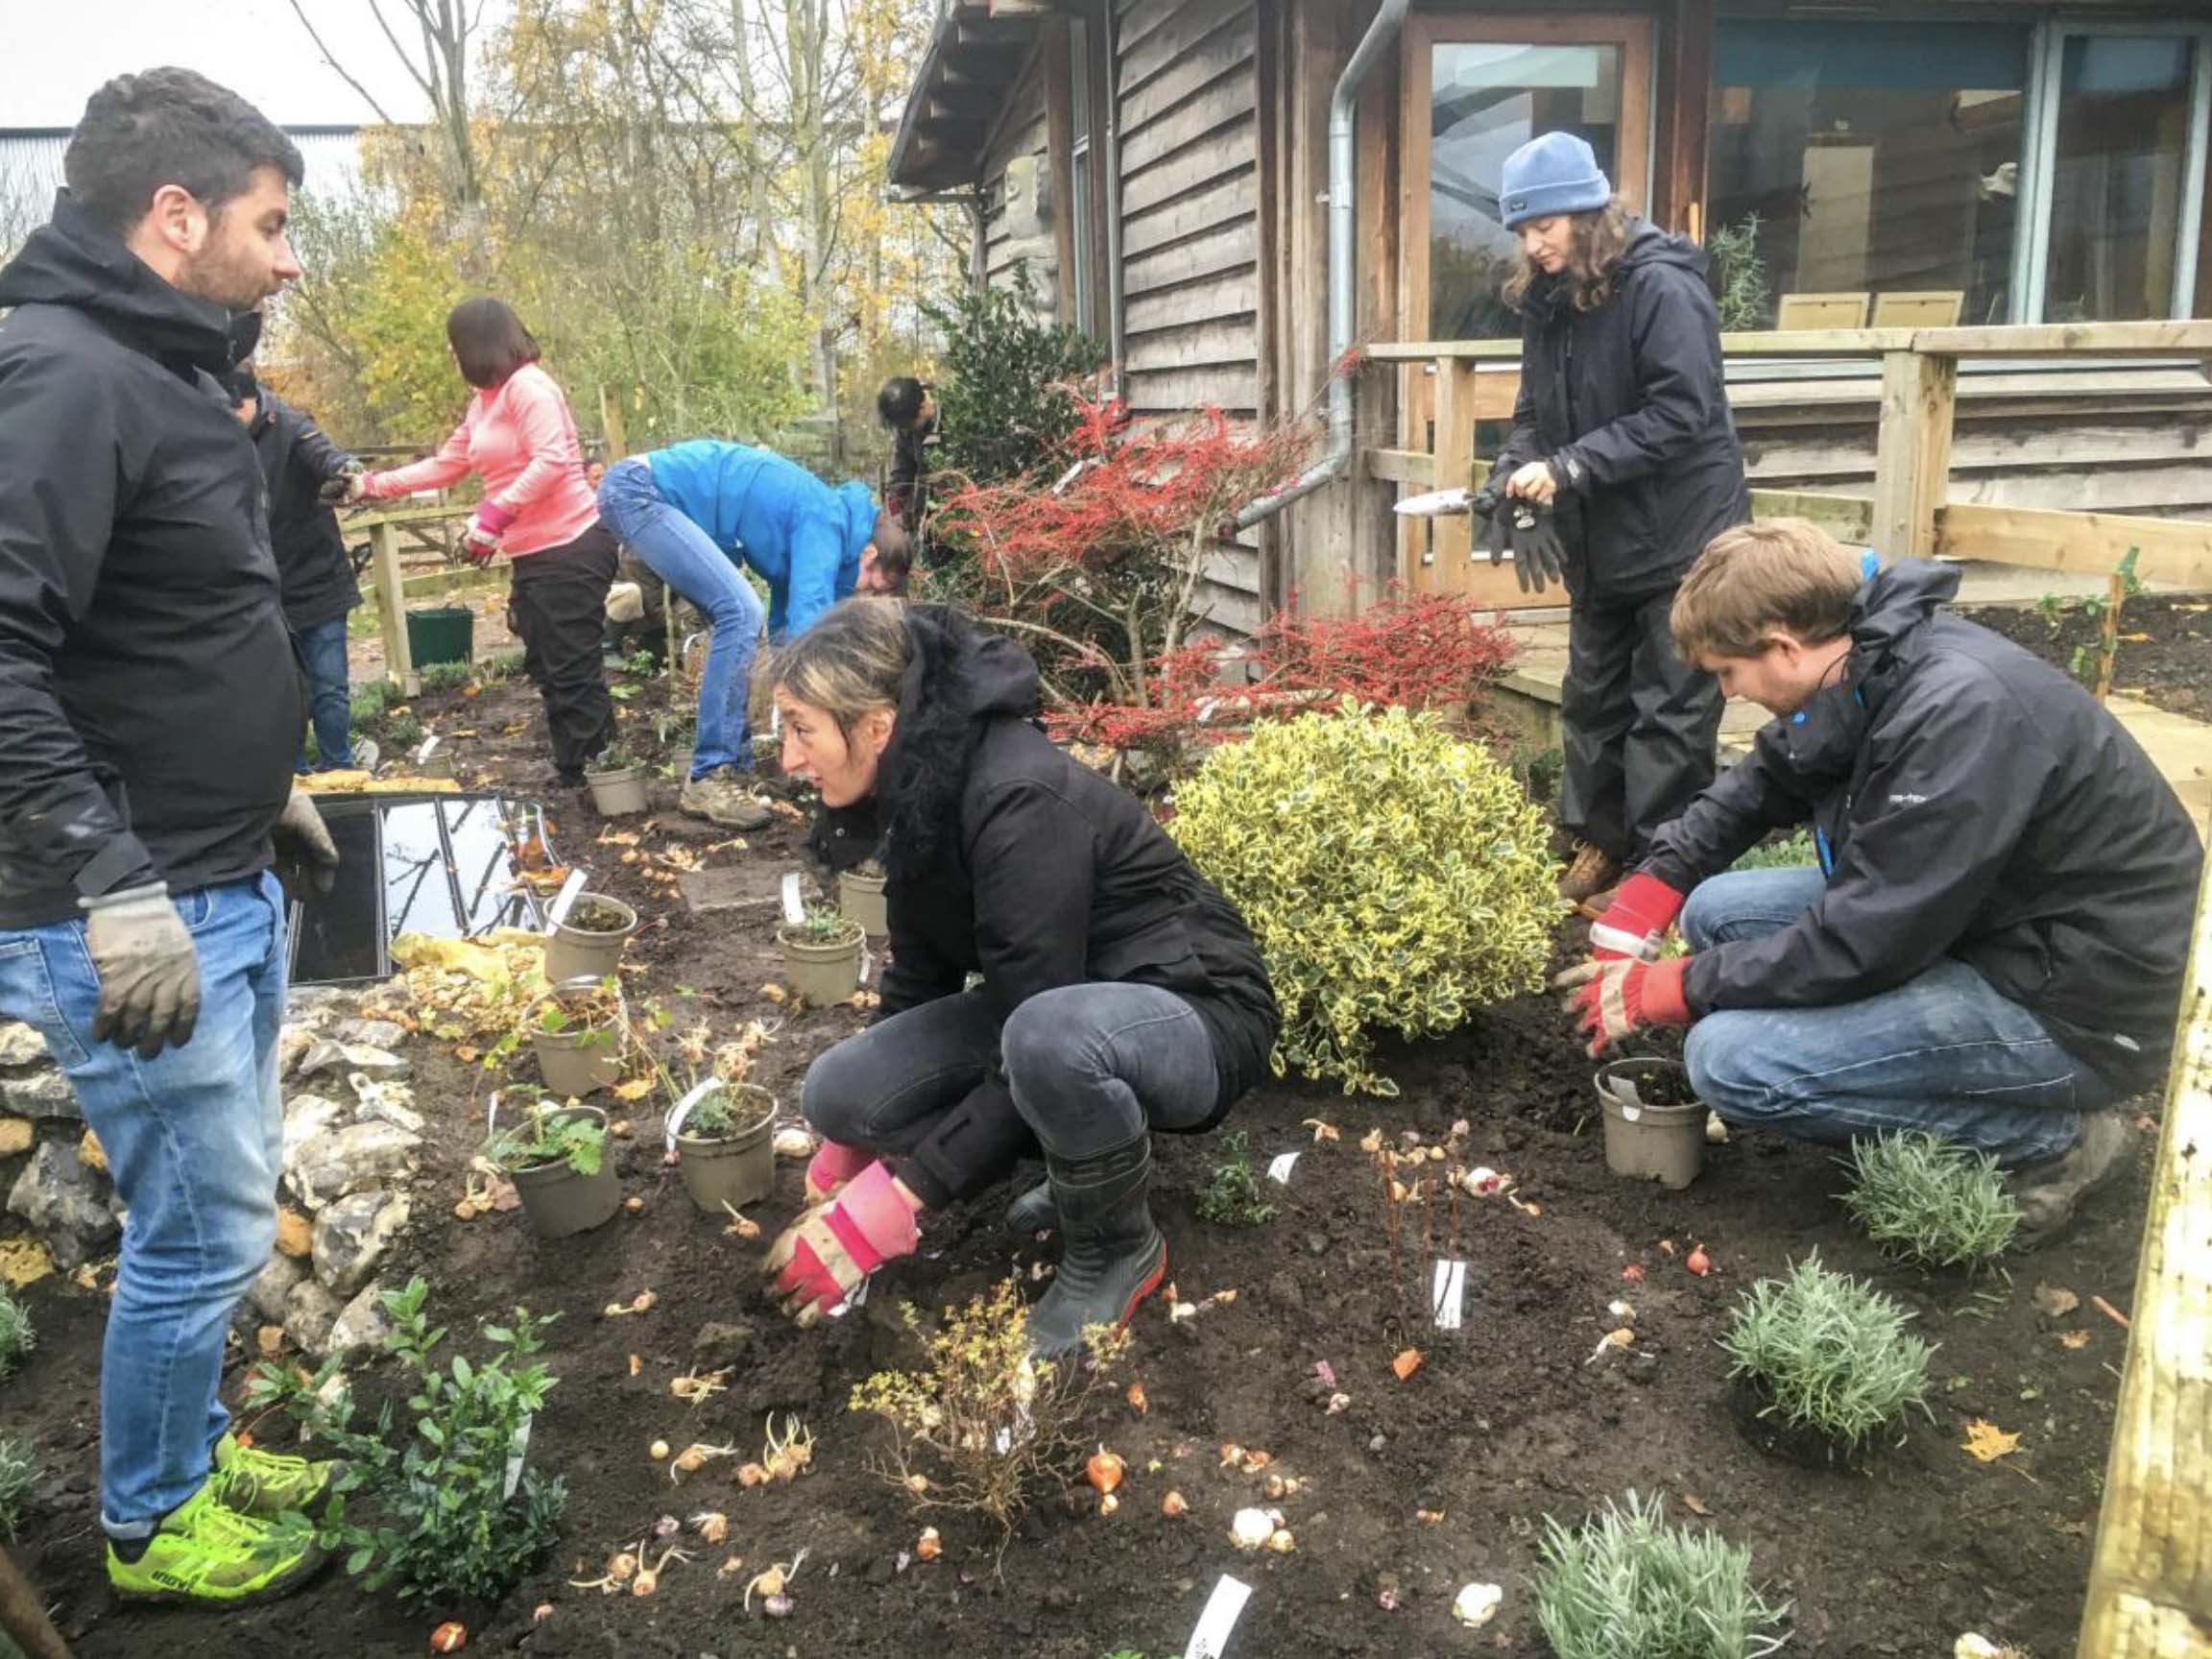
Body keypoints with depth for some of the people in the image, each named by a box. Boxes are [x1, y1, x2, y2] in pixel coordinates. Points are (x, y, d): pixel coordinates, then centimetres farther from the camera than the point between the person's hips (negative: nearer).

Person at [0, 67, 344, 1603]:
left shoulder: (161, 370, 13)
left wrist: (266, 783, 23)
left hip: (226, 888, 10)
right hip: (133, 914, -10)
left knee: (223, 1202, 21)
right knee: (206, 1228, 3)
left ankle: (192, 1448, 40)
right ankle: (152, 1523, 25)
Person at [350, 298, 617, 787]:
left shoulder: (527, 386, -11)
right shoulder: (484, 403, 19)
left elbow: (551, 461, -23)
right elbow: (445, 465, 27)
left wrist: (494, 517, -27)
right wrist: (372, 485, 24)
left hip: (570, 548, -10)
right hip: (533, 554, 10)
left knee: (572, 673, -8)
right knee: (549, 671, 11)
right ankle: (576, 778, 18)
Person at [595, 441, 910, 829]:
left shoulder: (822, 520, 15)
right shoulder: (827, 522, -14)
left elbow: (786, 623, 22)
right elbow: (808, 618, -23)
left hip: (646, 490, 10)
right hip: (637, 489, -10)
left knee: (738, 617, 9)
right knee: (741, 611, -18)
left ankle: (731, 765, 8)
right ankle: (710, 777, -16)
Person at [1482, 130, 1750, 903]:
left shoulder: (1662, 288, -17)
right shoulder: (1546, 300, 5)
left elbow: (1684, 412, -24)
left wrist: (1571, 467, -27)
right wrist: (1512, 473, -10)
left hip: (1680, 540, -8)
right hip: (1600, 543, 8)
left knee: (1671, 712, 0)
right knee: (1592, 697, 16)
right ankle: (1599, 841, 30)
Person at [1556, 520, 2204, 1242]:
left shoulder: (1961, 711, -29)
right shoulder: (1869, 667, -3)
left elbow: (1862, 944, -28)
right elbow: (1761, 784, 14)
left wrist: (1670, 989, -17)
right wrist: (1646, 895, 2)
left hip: (2080, 999, -9)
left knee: (1729, 1060, -19)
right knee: (1718, 911, 4)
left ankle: (2047, 1140, -3)